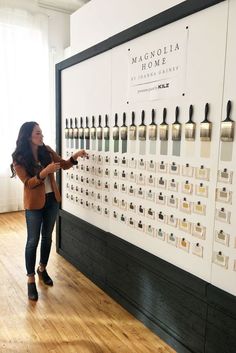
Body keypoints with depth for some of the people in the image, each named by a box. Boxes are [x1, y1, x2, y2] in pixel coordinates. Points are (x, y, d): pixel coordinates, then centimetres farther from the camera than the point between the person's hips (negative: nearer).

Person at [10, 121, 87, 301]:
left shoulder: (47, 150, -1)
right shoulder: (19, 158, -14)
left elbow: (64, 165, 5)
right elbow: (28, 182, -19)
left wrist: (75, 157, -14)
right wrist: (46, 171, -33)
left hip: (52, 199, 5)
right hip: (34, 203, -5)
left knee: (47, 237, 16)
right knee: (33, 241, 4)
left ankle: (42, 269, 37)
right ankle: (31, 280, 19)